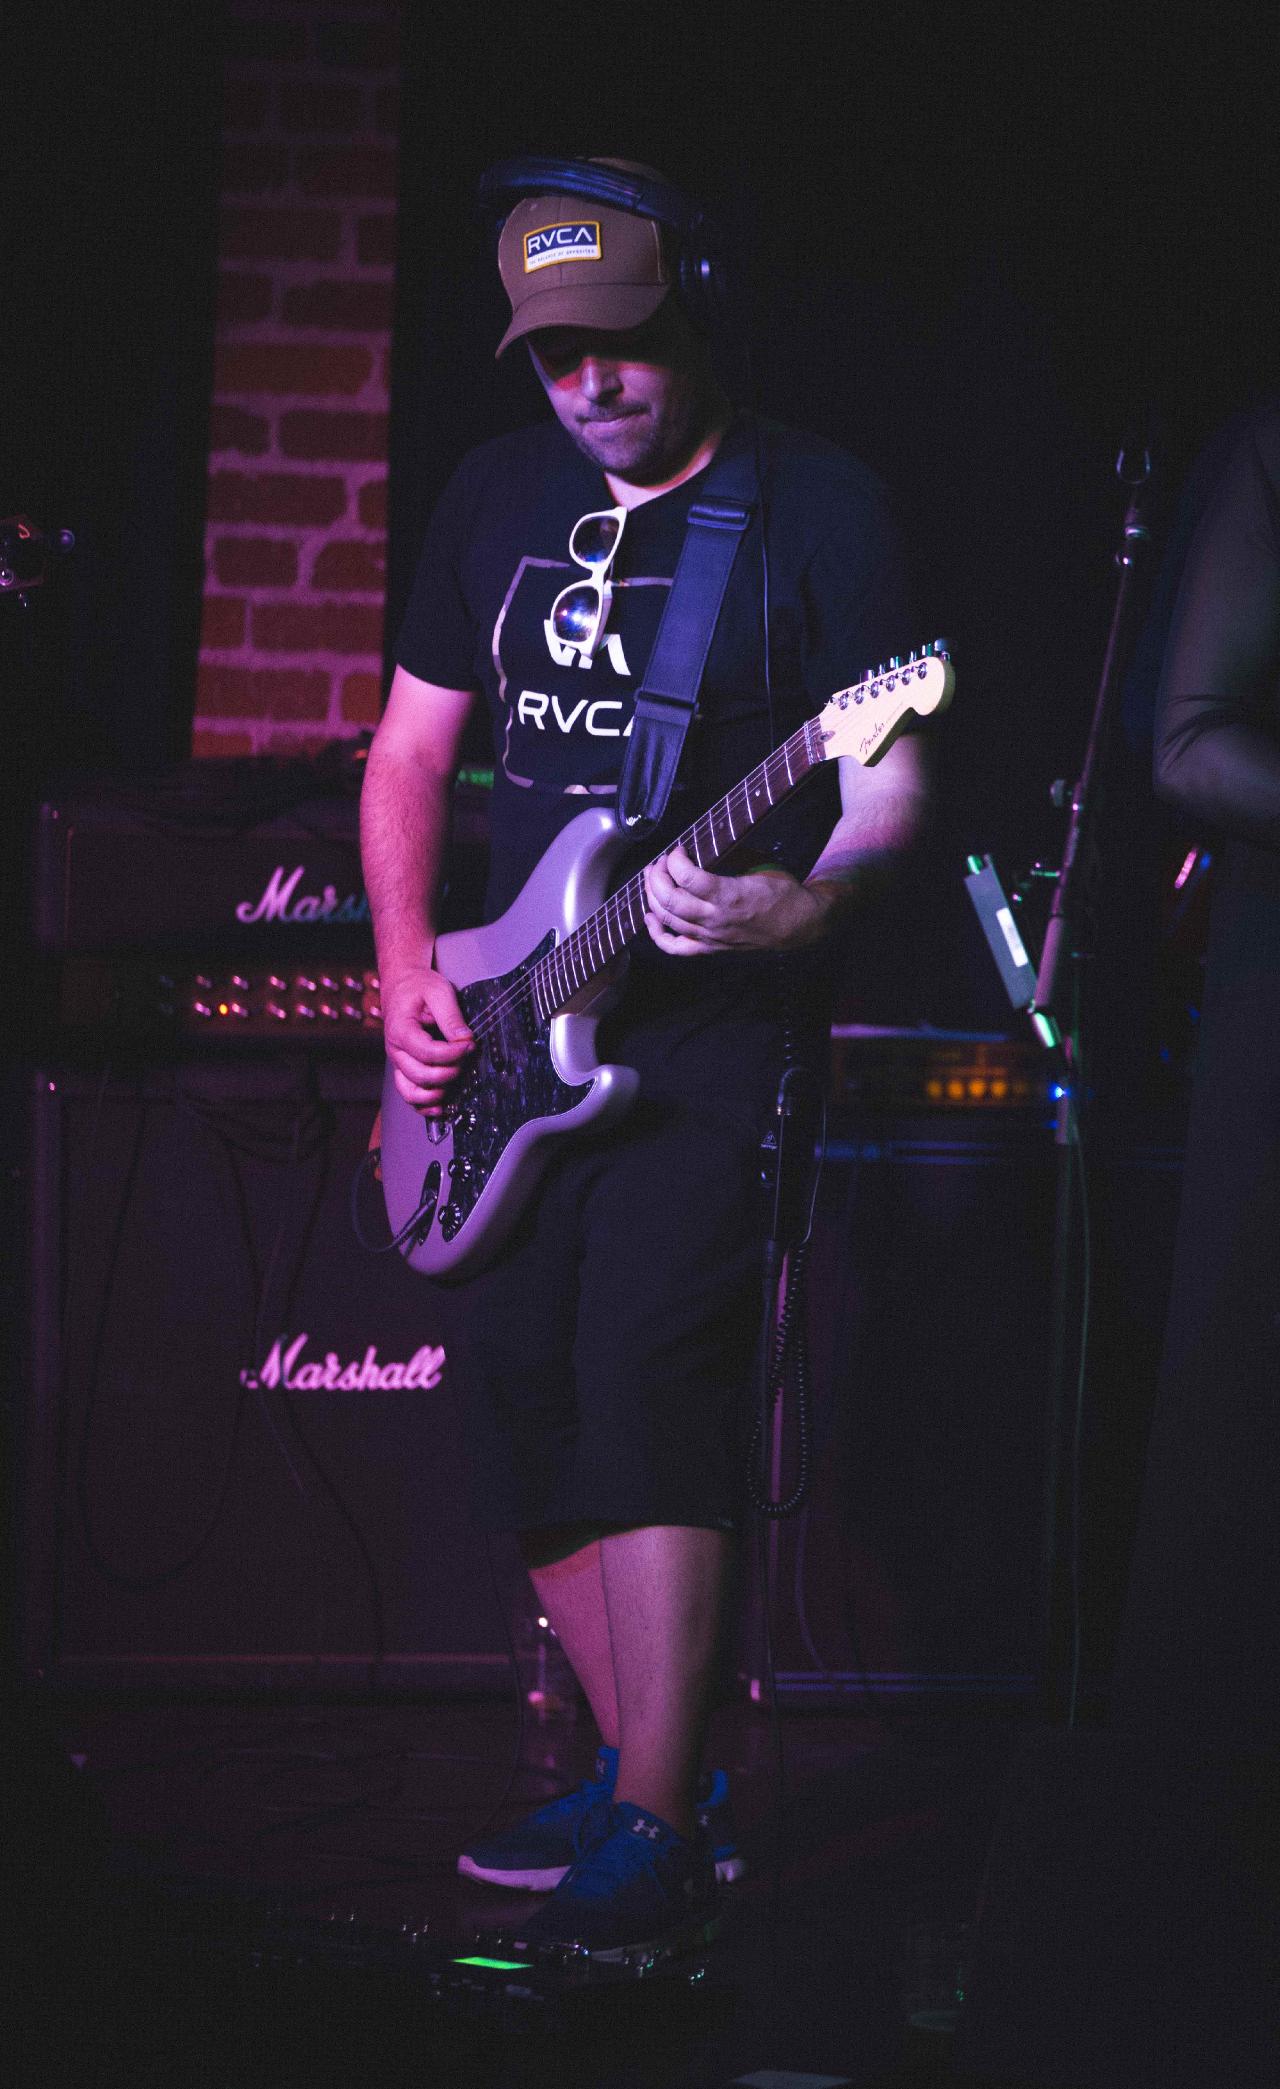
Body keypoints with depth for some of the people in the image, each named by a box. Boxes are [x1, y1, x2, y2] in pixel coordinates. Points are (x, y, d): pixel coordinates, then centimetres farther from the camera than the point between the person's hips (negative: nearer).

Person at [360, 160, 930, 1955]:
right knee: (512, 1373, 4)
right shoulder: (498, 496, 11)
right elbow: (411, 750, 17)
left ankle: (657, 1841, -20)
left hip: (711, 1020, -6)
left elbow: (890, 779, -9)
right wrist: (409, 976, 3)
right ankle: (637, 1767, 20)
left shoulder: (815, 508, -6)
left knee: (647, 1364, -20)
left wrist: (808, 904, -29)